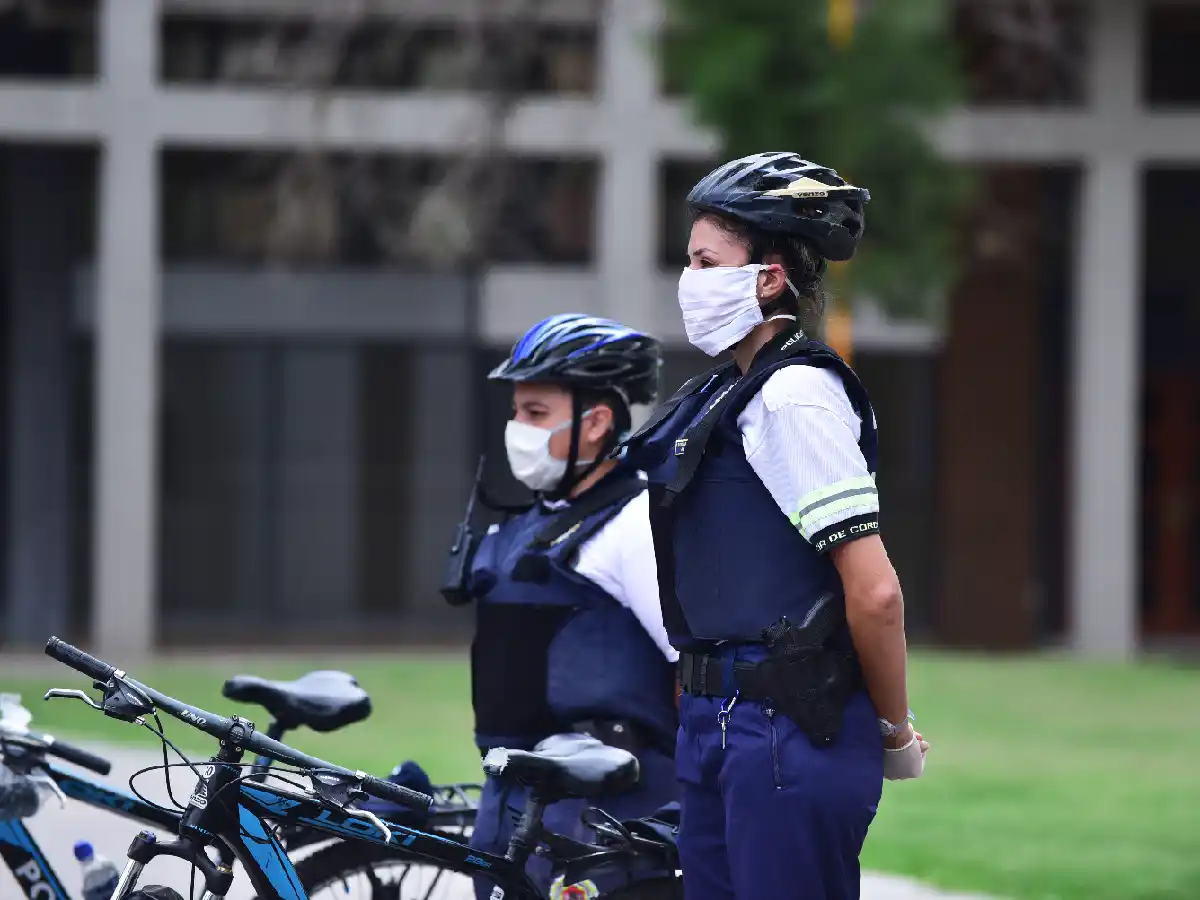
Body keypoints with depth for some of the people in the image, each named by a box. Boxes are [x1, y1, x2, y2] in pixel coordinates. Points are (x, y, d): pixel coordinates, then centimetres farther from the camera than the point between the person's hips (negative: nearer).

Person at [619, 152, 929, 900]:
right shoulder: (730, 395, 16)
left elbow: (875, 591, -19)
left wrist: (897, 732, -8)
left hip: (793, 733, -10)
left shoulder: (795, 397, -14)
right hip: (721, 726, 10)